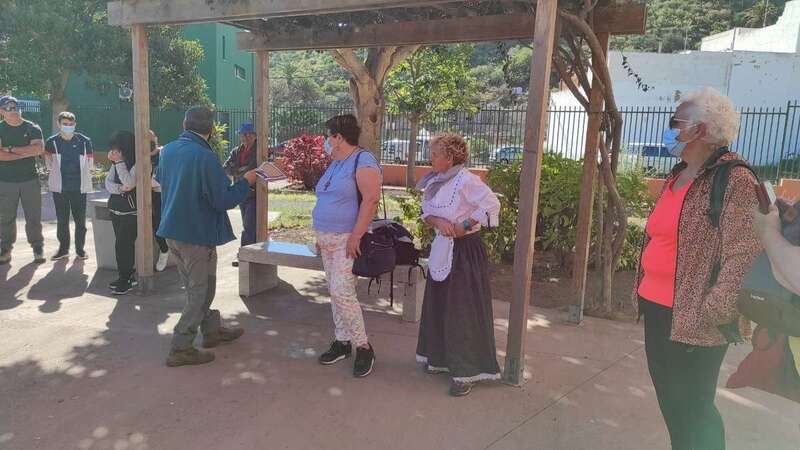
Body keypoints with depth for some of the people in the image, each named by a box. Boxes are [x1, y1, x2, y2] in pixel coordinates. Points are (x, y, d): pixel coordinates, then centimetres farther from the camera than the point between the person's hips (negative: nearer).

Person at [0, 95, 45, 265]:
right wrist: (25, 153, -12)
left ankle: (38, 248, 10)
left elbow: (39, 149, -13)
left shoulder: (32, 128, 5)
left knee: (34, 217, 3)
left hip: (30, 180, 0)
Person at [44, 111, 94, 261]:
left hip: (79, 187, -1)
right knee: (61, 220, 8)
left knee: (80, 220, 3)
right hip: (59, 188, 1)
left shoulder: (85, 141, -1)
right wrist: (60, 177, 7)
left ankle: (80, 249, 13)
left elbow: (89, 164, 7)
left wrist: (79, 176, 9)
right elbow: (50, 165, 9)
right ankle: (63, 248, 18)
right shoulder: (52, 142, 1)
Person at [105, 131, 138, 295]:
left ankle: (125, 279, 5)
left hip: (130, 211, -7)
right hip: (115, 208, 7)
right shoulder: (117, 162, 8)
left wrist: (119, 161, -21)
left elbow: (129, 183, -22)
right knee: (124, 244, 12)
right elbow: (108, 182, 5)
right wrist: (120, 188, -16)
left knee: (123, 245, -5)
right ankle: (127, 276, 22)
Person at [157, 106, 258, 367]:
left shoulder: (168, 150, 2)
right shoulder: (205, 157, -21)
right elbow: (224, 200, -21)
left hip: (171, 230, 8)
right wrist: (246, 181, -9)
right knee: (200, 292, 5)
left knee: (195, 287, 20)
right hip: (197, 234, -8)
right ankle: (180, 349, 9)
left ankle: (212, 330, 35)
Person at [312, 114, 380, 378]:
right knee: (335, 292, 11)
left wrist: (356, 236, -25)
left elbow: (371, 198, -22)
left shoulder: (362, 161, -12)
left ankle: (363, 347, -1)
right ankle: (342, 342, 22)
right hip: (328, 241, 9)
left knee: (342, 292, -14)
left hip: (347, 240, -9)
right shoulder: (335, 164, 17)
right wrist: (321, 234, 18)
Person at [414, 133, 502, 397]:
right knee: (438, 306, 16)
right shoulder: (434, 182, 7)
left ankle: (466, 371, 7)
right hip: (442, 249, 9)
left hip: (465, 250, -9)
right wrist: (438, 222, -12)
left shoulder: (466, 180, -17)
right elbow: (426, 212, 9)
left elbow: (491, 205, -21)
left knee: (462, 311, -4)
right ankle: (443, 358, 33)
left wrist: (464, 226, -19)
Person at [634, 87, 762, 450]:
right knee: (668, 398, 19)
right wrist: (643, 289, 15)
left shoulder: (736, 181, -15)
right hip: (656, 308, 8)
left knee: (692, 408, 5)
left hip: (693, 320, -8)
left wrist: (711, 314, -20)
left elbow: (742, 258, -19)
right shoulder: (677, 176, 11)